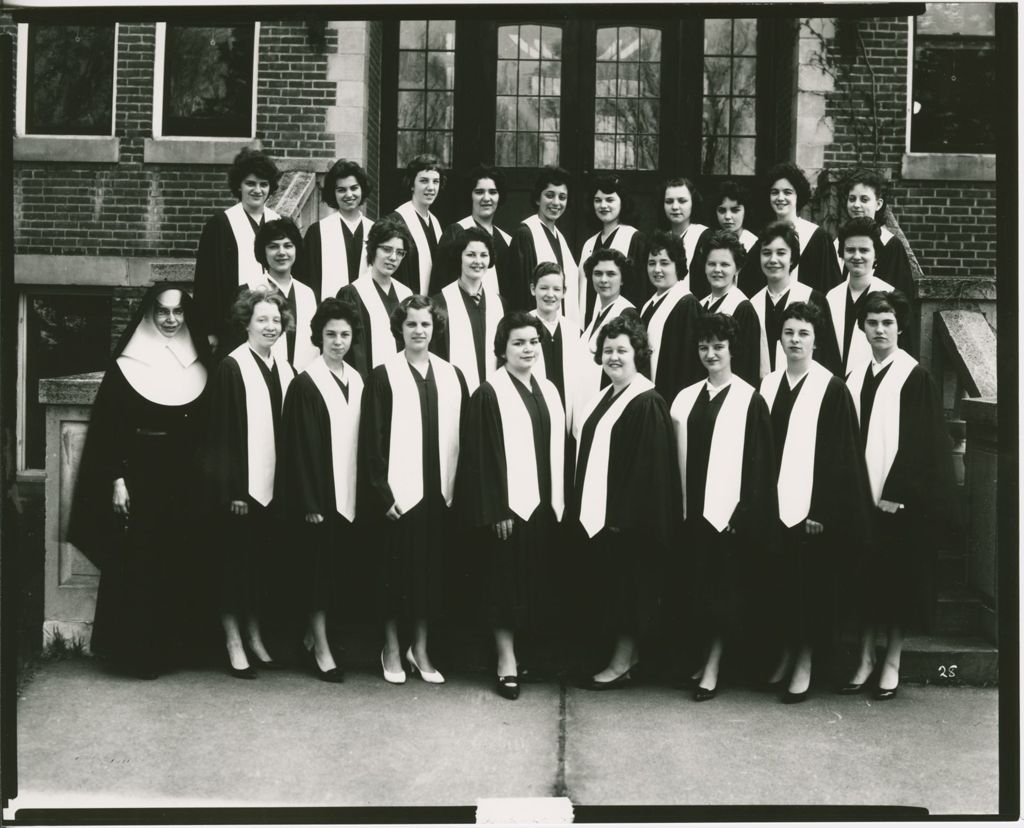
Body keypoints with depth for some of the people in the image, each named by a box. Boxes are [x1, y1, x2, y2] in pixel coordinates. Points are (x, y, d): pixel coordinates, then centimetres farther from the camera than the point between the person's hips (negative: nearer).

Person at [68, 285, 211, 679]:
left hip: (184, 482, 3)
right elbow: (109, 428, -4)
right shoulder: (125, 366, -2)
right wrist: (117, 480, -10)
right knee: (136, 565, -2)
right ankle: (133, 651, 7)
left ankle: (163, 649, 16)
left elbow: (207, 432, 8)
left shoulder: (199, 369, 7)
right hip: (139, 478, -3)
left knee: (177, 565, 5)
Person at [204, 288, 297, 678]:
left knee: (266, 561, 12)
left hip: (274, 484, 6)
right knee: (236, 561, 2)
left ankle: (255, 635, 24)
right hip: (241, 486, -6)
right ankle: (234, 642, 12)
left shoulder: (285, 371, 10)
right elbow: (222, 433, -11)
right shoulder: (231, 368, -8)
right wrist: (232, 490, -15)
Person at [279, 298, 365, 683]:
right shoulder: (305, 384, -8)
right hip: (320, 494, -6)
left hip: (349, 493, 6)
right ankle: (320, 647, 10)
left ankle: (313, 634, 26)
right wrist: (309, 503, -13)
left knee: (338, 568, 11)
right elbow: (298, 448, -10)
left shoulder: (357, 381, 9)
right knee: (319, 569, 0)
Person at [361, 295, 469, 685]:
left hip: (438, 492, 3)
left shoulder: (452, 375, 6)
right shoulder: (383, 376, -4)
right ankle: (392, 649, 21)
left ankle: (420, 648, 24)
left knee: (431, 570, 10)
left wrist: (455, 487, 2)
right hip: (398, 493, -3)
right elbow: (371, 441, -6)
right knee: (396, 571, 5)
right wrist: (383, 493, -11)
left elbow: (461, 437, 8)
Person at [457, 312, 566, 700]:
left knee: (539, 579, 10)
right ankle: (506, 659, 10)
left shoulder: (548, 390, 10)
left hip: (545, 504, 6)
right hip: (509, 505, -6)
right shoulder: (489, 394, -8)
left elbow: (557, 448, 13)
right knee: (507, 581, 0)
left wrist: (560, 502, 8)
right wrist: (496, 511, -15)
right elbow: (481, 457, -11)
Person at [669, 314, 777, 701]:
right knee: (697, 586, 10)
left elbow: (759, 462, -7)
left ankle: (713, 667, 8)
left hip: (728, 510, -5)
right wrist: (682, 504, 3)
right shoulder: (687, 398, 9)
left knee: (724, 589, 0)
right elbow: (681, 455, 10)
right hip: (693, 507, 5)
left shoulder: (749, 400, -4)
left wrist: (745, 513, -13)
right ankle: (706, 657, 22)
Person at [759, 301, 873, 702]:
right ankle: (786, 652, 26)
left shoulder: (833, 390, -6)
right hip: (773, 505, 4)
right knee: (778, 583, 10)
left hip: (812, 507, -4)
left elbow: (840, 455, -9)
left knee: (811, 586, 3)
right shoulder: (767, 386, 8)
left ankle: (805, 660, 16)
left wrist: (823, 511, -14)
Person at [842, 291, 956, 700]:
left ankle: (892, 662, 16)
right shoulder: (855, 379, 9)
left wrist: (897, 493, -16)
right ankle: (866, 658, 19)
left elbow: (924, 442, -10)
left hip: (901, 501, -4)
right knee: (865, 579, 8)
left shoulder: (915, 378, -5)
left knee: (899, 582, 4)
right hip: (861, 498, 4)